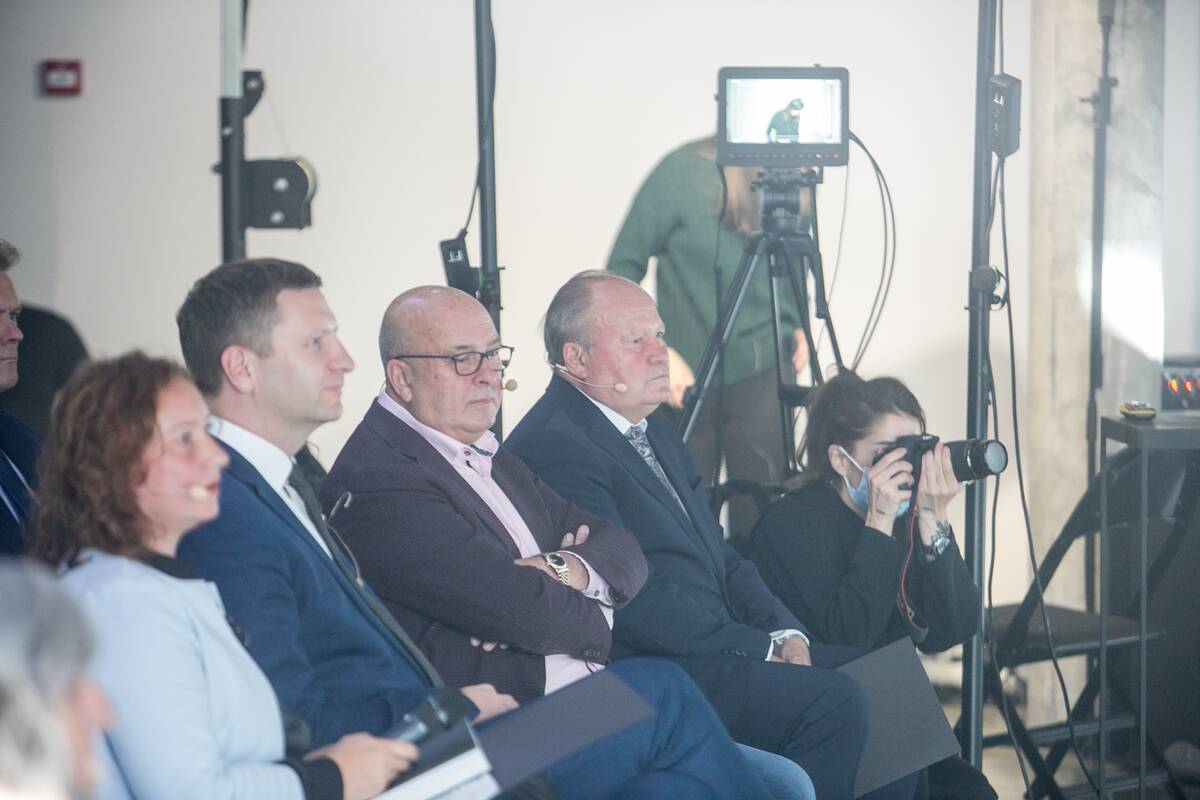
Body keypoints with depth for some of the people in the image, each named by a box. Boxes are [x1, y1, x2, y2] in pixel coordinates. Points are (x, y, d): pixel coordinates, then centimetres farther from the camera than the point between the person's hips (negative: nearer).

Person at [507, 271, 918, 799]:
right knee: (832, 702, -24)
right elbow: (630, 599, -19)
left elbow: (719, 556, 21)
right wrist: (762, 648, -14)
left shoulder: (656, 436, 20)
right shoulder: (553, 448, -14)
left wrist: (785, 632, 2)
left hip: (714, 651, 10)